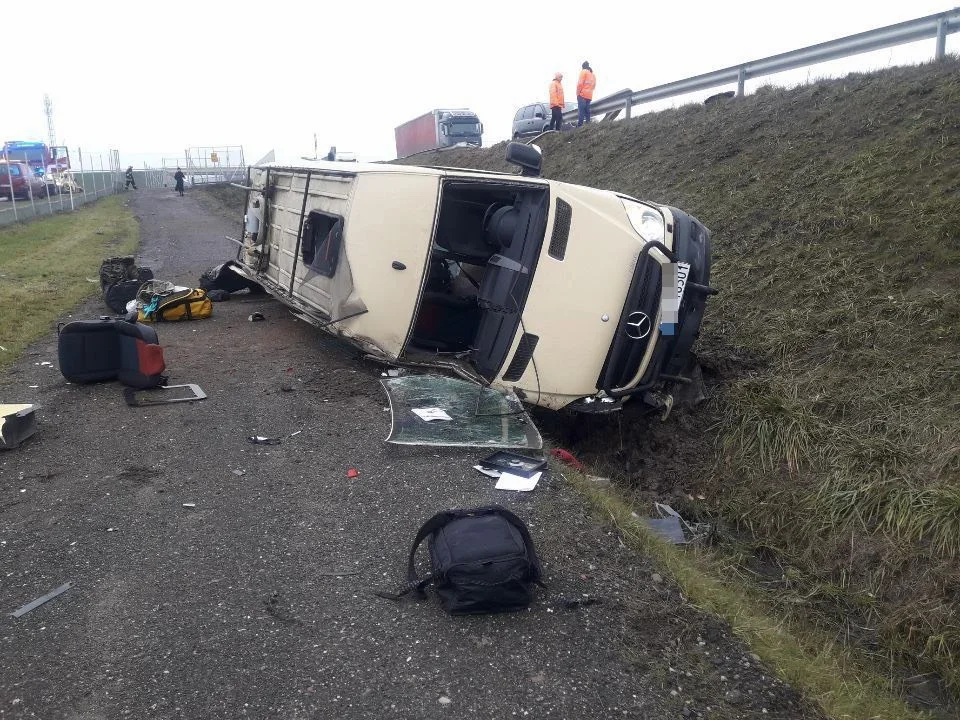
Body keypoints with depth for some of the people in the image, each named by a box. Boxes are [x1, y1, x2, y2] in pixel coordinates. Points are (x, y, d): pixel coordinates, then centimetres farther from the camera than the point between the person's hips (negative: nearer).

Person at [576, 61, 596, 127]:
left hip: (582, 94, -7)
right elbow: (594, 85, 16)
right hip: (589, 95, 7)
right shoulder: (593, 74, 19)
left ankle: (579, 125, -19)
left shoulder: (583, 72, -1)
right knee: (587, 110, 9)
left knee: (581, 111, -12)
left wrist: (578, 93, -5)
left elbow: (580, 83, -10)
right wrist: (590, 90, 16)